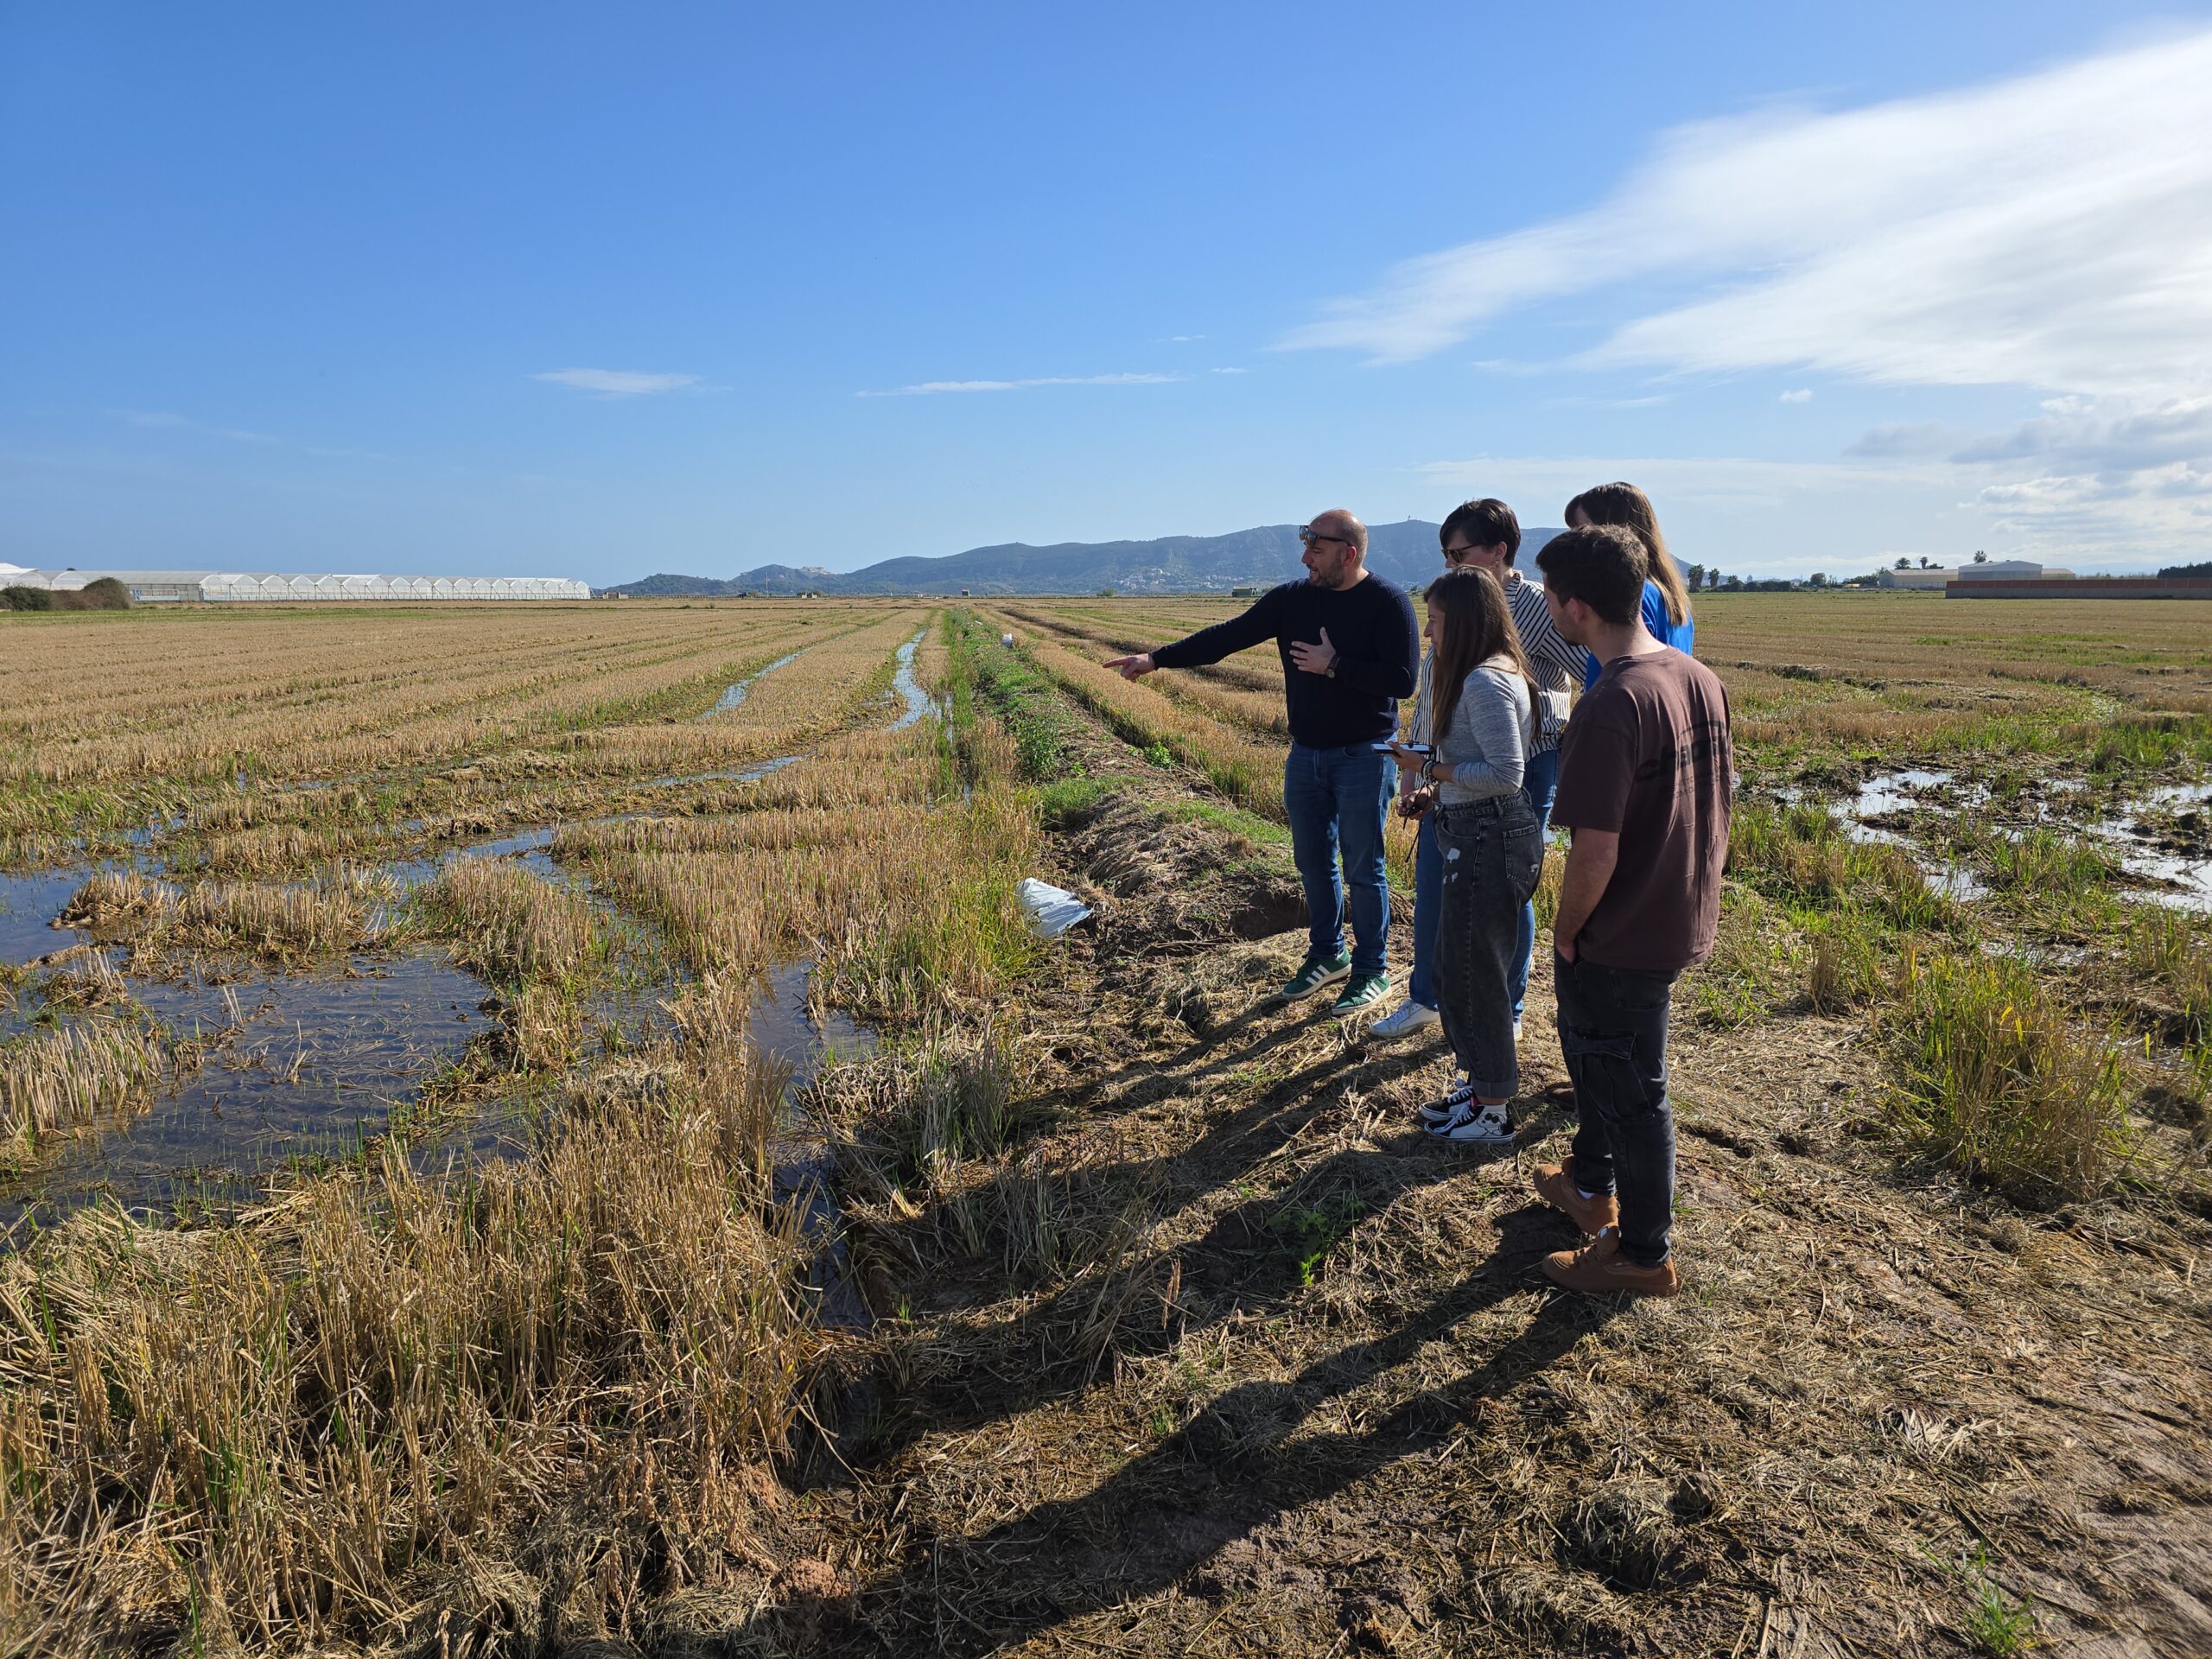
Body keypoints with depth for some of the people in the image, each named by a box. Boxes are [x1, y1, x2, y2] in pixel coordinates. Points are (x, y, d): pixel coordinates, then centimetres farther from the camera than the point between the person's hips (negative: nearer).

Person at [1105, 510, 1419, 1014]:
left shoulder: (1387, 602, -12)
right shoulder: (1293, 598, 3)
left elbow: (1403, 680, -19)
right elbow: (1228, 636, 1)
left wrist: (1333, 666, -18)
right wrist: (1156, 659, -5)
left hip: (1364, 758, -5)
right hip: (1306, 754, 6)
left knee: (1363, 868, 2)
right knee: (1312, 861, 14)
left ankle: (1371, 972, 17)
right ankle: (1329, 955, 32)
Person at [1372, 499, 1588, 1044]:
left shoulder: (1535, 607, -13)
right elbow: (1426, 697, 10)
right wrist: (1411, 774, 9)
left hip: (1523, 772, -6)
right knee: (1431, 887, 13)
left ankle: (1507, 1013, 26)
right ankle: (1426, 999, 33)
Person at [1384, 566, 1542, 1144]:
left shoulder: (1485, 682, -19)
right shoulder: (1498, 672, 13)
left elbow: (1506, 773, -24)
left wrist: (1430, 768, -16)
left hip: (1487, 840, -10)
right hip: (1484, 835, 10)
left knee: (1472, 974, 2)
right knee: (1461, 969, 19)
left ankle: (1493, 1114, 16)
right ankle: (1481, 1086, 34)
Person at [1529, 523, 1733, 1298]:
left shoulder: (1611, 708, -28)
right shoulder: (1700, 679, -1)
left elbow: (1597, 852, -27)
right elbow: (1719, 799, 9)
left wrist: (1565, 934, -10)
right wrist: (1696, 889, 19)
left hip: (1625, 936, -9)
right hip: (1684, 917, 9)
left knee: (1630, 1089, 9)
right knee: (1588, 1041, 27)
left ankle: (1644, 1255, 28)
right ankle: (1593, 1184, 47)